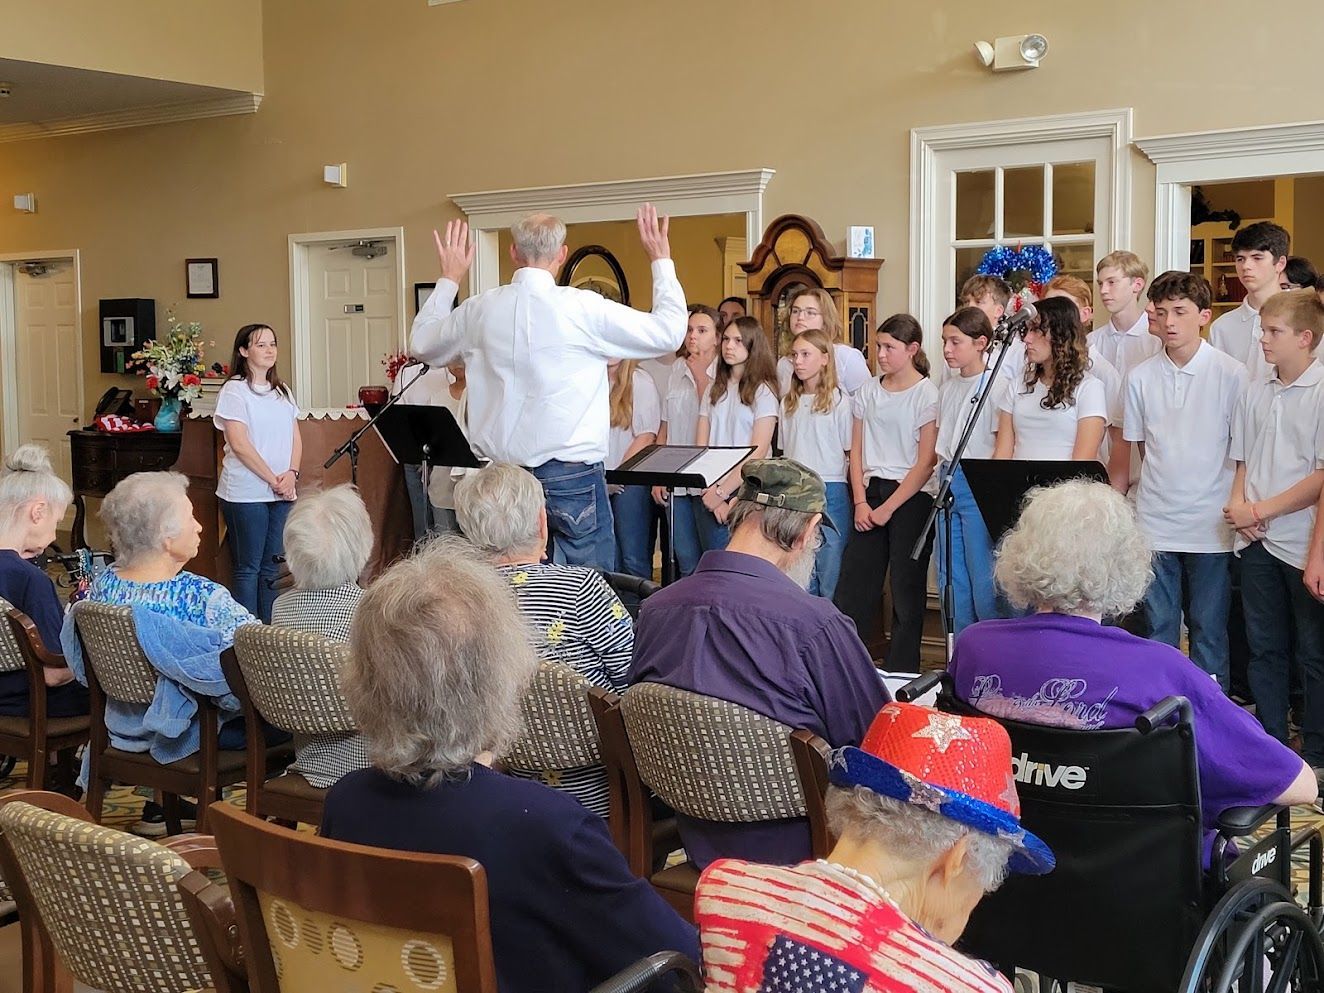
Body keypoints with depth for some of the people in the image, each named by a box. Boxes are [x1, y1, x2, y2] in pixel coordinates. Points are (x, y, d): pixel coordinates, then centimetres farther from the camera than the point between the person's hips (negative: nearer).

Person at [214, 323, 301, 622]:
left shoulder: (282, 392, 16)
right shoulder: (234, 391, -5)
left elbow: (295, 438, 14)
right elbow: (239, 444, -13)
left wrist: (291, 473, -5)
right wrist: (273, 479, -13)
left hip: (281, 493, 6)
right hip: (246, 493, -6)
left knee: (271, 566, 8)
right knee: (249, 568, -2)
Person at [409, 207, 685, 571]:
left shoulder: (479, 310, 2)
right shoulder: (583, 308, -10)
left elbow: (422, 343, 22)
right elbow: (669, 332, -1)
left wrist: (450, 278, 31)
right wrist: (661, 260, 10)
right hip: (571, 474, -5)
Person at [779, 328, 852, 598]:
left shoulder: (838, 400, -3)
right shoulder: (788, 403, 12)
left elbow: (851, 452, -2)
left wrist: (856, 495, -4)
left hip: (830, 492, -5)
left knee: (830, 570, -1)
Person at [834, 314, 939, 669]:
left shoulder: (928, 394, -5)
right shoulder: (868, 391, 10)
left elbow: (927, 461, -9)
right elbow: (857, 451, 10)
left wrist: (888, 508, -11)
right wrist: (861, 502, -2)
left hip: (912, 497, -5)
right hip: (871, 492, 5)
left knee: (906, 590, 0)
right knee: (852, 585, 1)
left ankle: (900, 676, 8)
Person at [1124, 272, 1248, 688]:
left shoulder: (1231, 374, -5)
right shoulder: (1141, 377, 4)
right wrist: (1159, 486, 9)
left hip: (1210, 527, -3)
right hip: (1155, 524, 3)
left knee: (1208, 629, 5)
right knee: (1158, 628, 10)